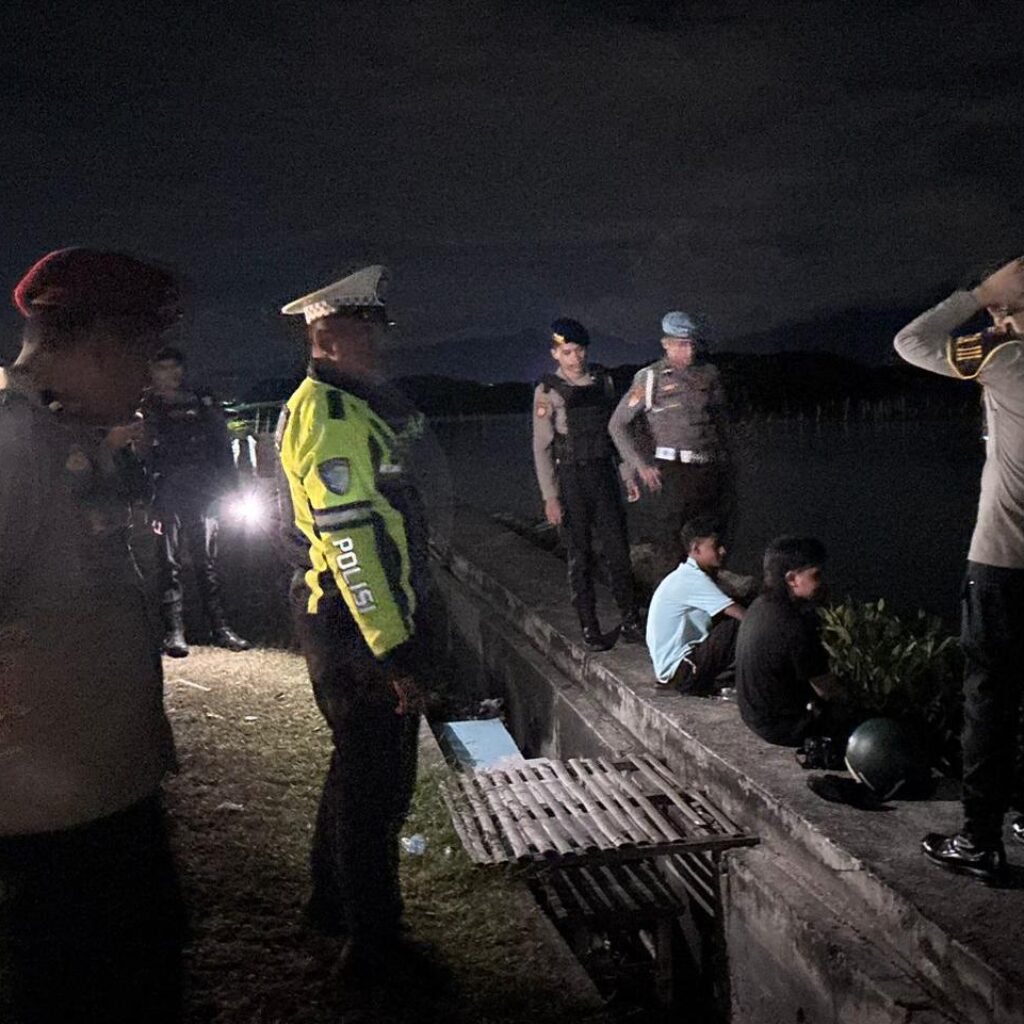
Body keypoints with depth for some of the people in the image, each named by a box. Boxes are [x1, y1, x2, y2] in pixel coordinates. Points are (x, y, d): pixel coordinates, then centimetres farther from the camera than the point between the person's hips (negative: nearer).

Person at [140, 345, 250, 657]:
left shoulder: (202, 402, 14)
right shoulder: (145, 407, 5)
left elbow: (222, 445, 13)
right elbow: (140, 454, -4)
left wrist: (228, 488, 5)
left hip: (202, 494, 3)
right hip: (165, 497, -2)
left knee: (207, 561, 5)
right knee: (168, 563, -2)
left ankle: (220, 628, 10)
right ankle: (174, 632, 2)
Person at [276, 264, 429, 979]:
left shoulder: (348, 406, 16)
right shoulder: (329, 412, -18)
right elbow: (350, 539, -25)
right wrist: (392, 651, -24)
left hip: (351, 620, 11)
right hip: (357, 626, -11)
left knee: (360, 766, 23)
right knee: (378, 783, 0)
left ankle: (335, 903, 40)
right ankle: (374, 945, 15)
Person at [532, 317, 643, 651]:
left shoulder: (602, 380, 5)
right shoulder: (548, 391, -8)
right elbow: (542, 448, -8)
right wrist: (550, 498, -11)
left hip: (604, 475, 3)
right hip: (571, 481, -3)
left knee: (618, 549, 5)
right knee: (580, 557, 5)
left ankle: (630, 621, 15)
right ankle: (589, 628, 15)